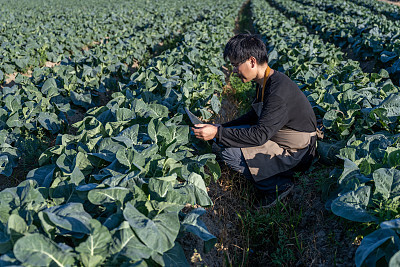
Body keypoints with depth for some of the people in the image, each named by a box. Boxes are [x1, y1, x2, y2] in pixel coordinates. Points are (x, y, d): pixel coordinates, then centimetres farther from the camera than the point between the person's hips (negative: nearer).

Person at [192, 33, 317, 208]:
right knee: (227, 137, 8)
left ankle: (279, 185, -4)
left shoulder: (280, 91, -28)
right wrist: (222, 128, 5)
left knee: (230, 154, -21)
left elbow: (260, 134, -30)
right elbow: (254, 116, 14)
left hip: (296, 154, -10)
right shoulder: (264, 82, 2)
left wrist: (218, 133, -28)